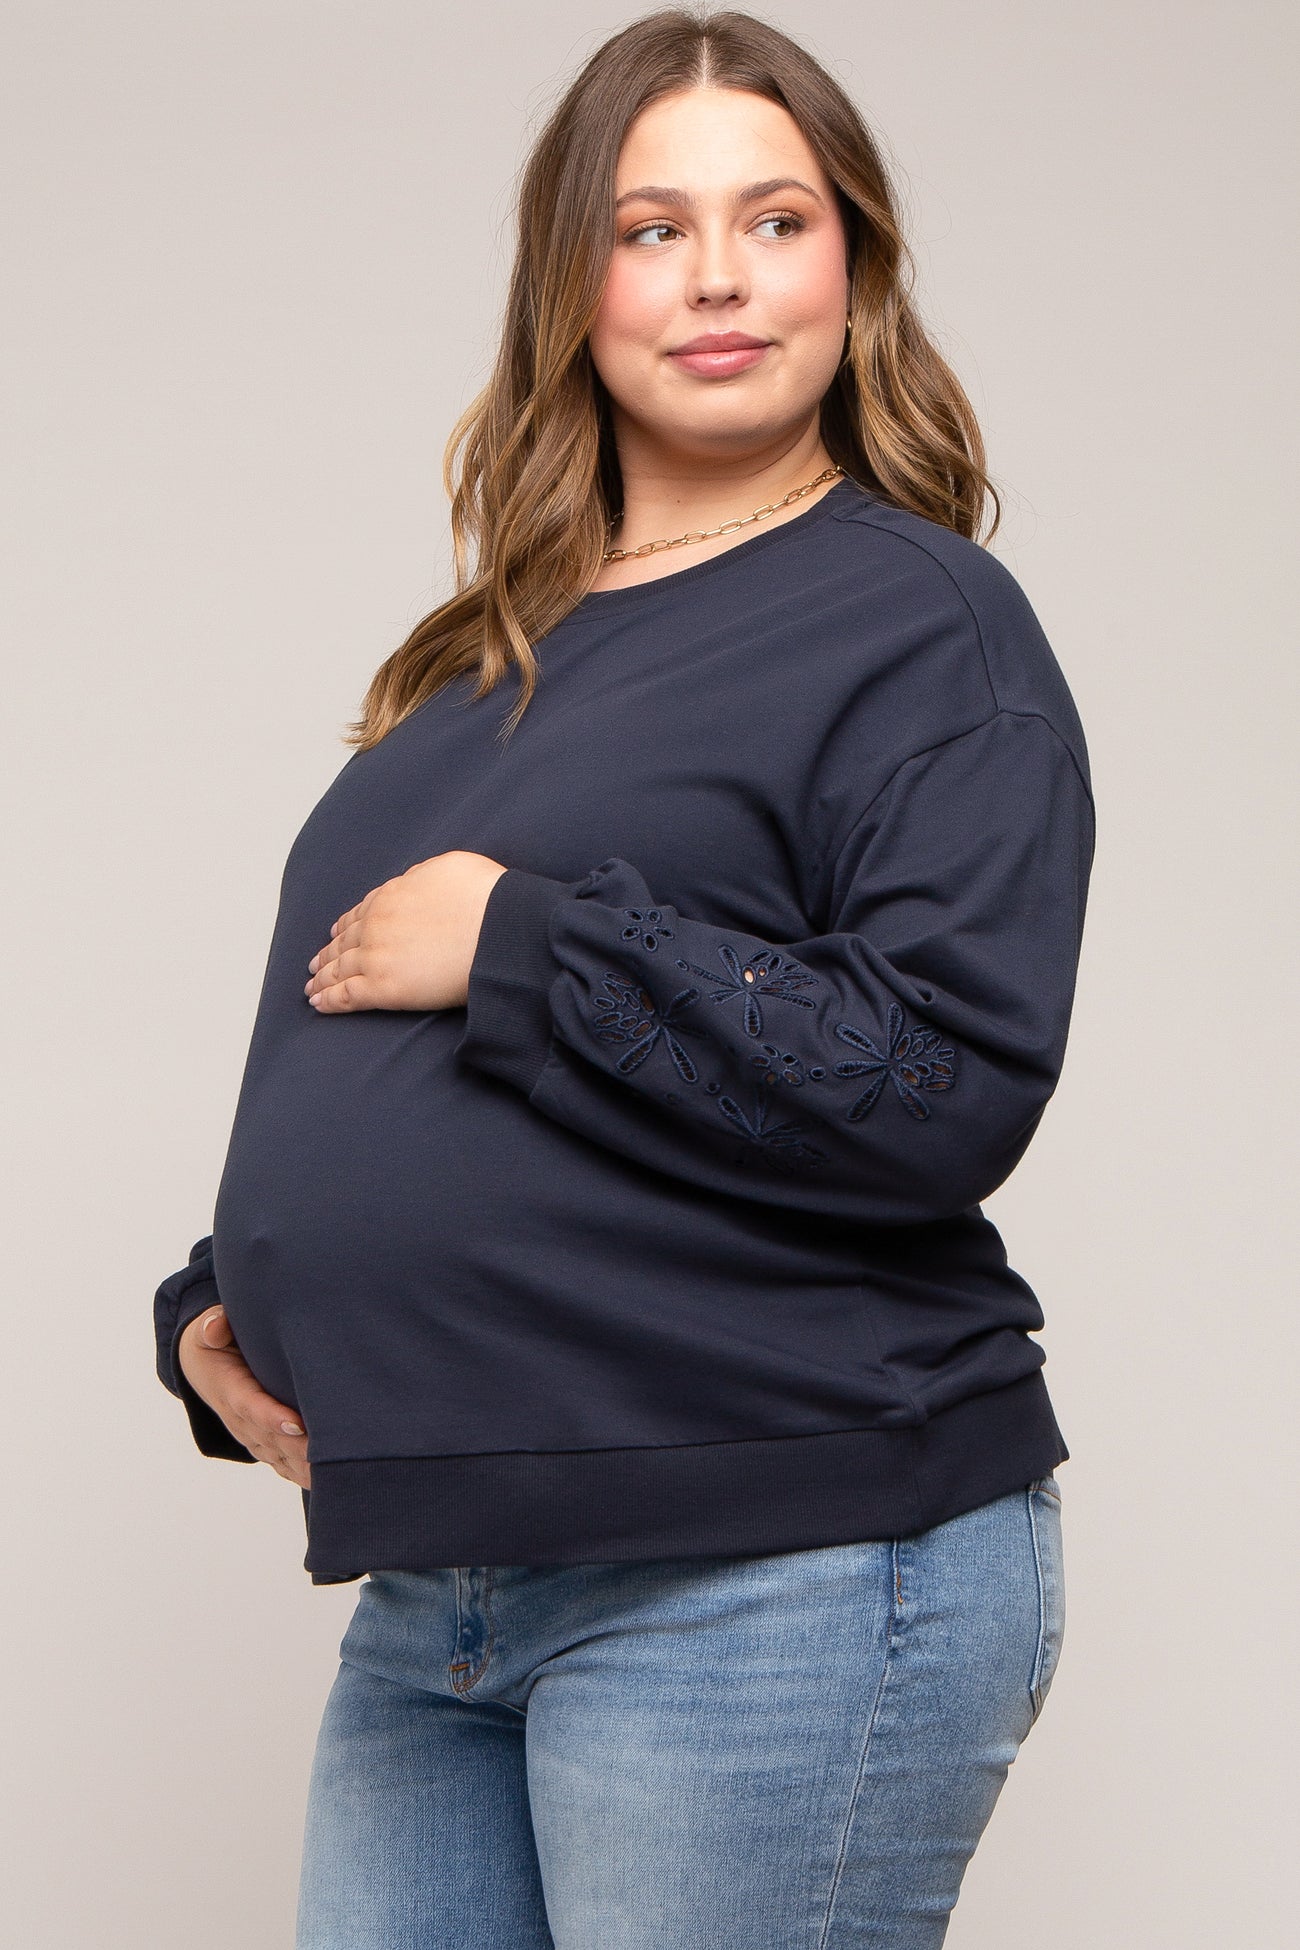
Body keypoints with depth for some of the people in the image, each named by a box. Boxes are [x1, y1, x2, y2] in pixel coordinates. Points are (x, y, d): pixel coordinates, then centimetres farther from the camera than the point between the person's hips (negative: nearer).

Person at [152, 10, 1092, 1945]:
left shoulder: (922, 622, -6)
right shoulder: (485, 660, 16)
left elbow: (947, 1094, -19)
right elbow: (335, 1057, 23)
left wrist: (523, 945, -16)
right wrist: (223, 1304, 6)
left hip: (785, 1573, -7)